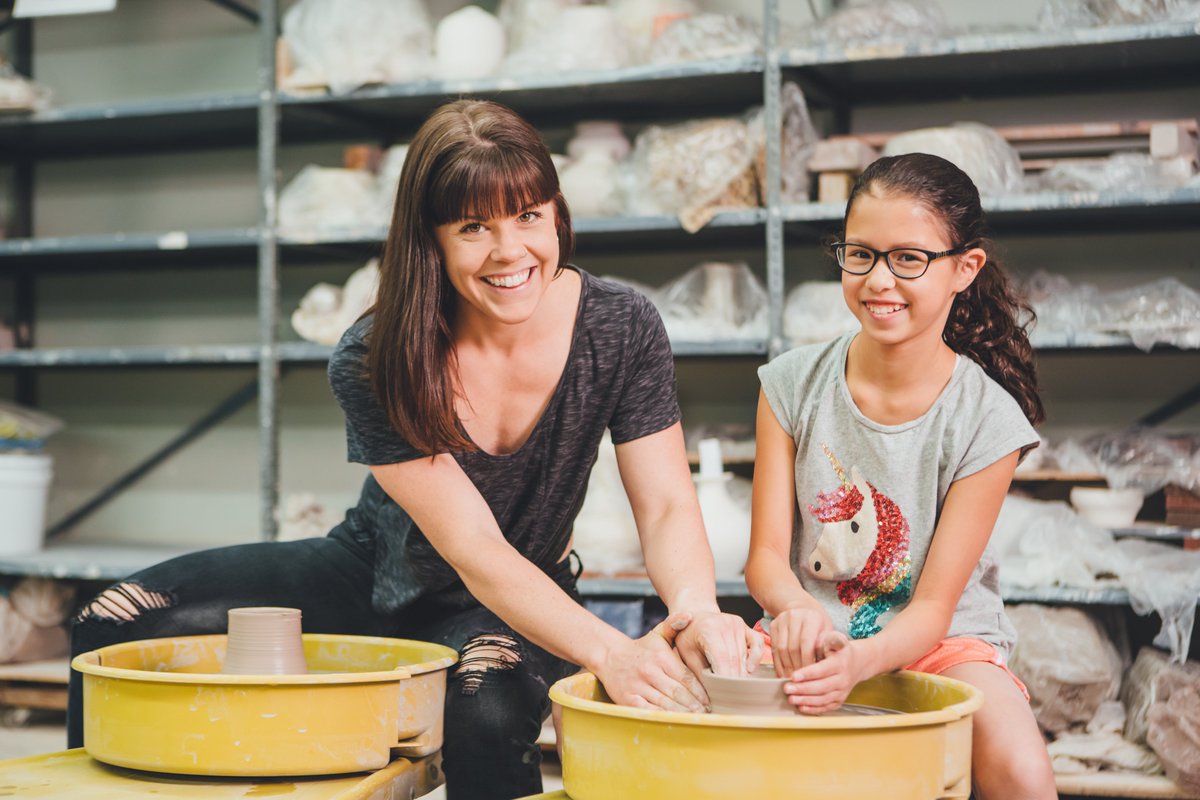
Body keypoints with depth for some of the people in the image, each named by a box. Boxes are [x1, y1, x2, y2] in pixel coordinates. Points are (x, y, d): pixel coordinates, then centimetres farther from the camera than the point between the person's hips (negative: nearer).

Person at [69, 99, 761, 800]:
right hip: (377, 577, 1)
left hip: (532, 601, 0)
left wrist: (697, 608, -39)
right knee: (117, 626, -11)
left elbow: (667, 508, -15)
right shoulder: (372, 364, -23)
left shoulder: (622, 328, -17)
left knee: (489, 708, -38)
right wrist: (609, 650, -42)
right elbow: (475, 550, -27)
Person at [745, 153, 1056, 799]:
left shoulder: (987, 420, -11)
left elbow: (933, 607, -12)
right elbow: (767, 553, -5)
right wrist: (798, 608, -30)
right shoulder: (794, 383, -3)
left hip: (940, 644, -1)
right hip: (814, 637, 2)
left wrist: (858, 662, -34)